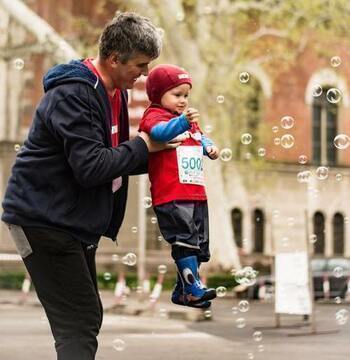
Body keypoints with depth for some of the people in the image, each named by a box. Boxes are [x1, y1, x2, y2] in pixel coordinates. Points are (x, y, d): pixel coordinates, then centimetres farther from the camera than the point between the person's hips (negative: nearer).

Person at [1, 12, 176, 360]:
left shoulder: (114, 92, 9)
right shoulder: (72, 95, -21)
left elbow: (116, 158, 17)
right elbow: (91, 167, -29)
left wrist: (157, 153, 1)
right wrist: (143, 146, -17)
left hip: (77, 222, 10)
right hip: (44, 221, -10)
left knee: (86, 318, 15)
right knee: (79, 322, -13)